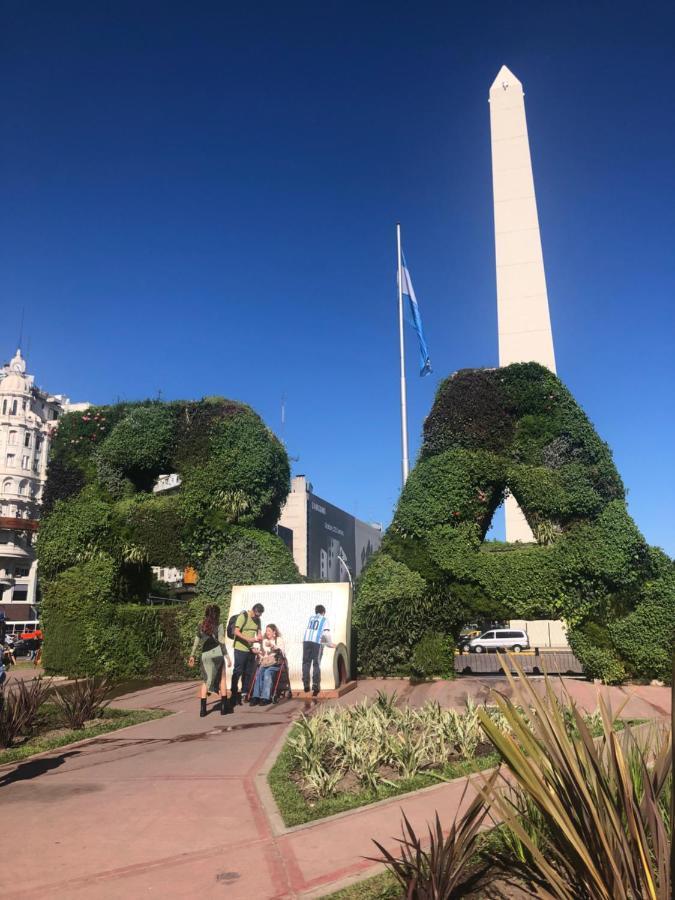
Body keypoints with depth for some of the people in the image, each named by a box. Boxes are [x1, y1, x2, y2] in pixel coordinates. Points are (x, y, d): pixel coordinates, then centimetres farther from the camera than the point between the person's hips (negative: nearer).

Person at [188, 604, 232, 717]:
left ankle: (202, 708, 5)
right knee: (222, 679, 9)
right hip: (217, 654, -3)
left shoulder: (202, 626, 9)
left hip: (205, 655, 3)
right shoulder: (219, 625, -3)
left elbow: (196, 642, 9)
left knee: (205, 681, 11)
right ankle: (224, 707, 11)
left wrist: (192, 656, 16)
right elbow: (221, 642, -7)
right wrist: (227, 656, -4)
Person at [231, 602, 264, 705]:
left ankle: (245, 693, 21)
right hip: (240, 649, -6)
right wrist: (248, 639, -26)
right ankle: (234, 694, 6)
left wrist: (259, 637, -9)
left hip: (251, 649, 7)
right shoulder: (243, 616, -11)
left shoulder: (257, 619, 9)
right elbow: (236, 632, -16)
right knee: (237, 672, -1)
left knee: (248, 672, 11)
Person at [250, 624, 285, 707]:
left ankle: (265, 697, -37)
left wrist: (273, 646, -20)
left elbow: (282, 651, -5)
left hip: (275, 663, -3)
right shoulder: (264, 641, 24)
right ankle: (256, 696, -34)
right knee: (259, 673, -29)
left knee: (267, 672, -34)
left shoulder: (279, 640, 11)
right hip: (264, 663, 3)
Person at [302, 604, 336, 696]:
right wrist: (330, 644, 17)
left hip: (306, 641, 3)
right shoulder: (324, 620, 12)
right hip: (317, 643, -3)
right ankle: (315, 686, -4)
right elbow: (326, 633, 0)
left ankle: (306, 685, 5)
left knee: (306, 663, 9)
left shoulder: (311, 618, 22)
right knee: (316, 665, 2)